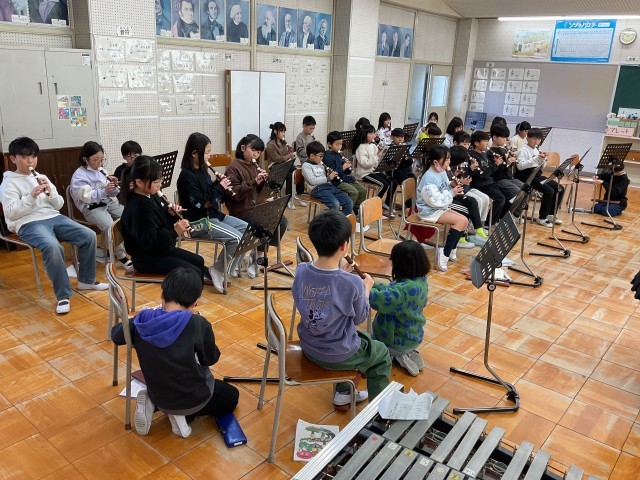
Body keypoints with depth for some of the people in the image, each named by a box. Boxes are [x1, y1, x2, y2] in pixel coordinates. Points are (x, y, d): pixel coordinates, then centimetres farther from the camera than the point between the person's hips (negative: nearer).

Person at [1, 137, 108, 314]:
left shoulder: (41, 178, 18)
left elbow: (59, 205, 14)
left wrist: (50, 192, -6)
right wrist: (31, 196, -19)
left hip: (53, 217, 6)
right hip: (28, 224, -6)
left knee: (89, 236, -12)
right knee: (52, 246, -37)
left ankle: (86, 280, 7)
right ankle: (63, 295, -24)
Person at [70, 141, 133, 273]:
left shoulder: (102, 171, 14)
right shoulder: (79, 175, -5)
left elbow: (112, 194, 13)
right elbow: (87, 196, -18)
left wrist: (115, 187, -9)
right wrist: (104, 191, -30)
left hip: (109, 202, 7)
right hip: (91, 208, -6)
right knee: (110, 227, -32)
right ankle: (122, 258, -20)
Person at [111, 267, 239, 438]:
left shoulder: (142, 321, -14)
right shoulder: (198, 324, -27)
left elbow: (115, 335, 8)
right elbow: (211, 359, -8)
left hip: (158, 396, 5)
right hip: (194, 398, -5)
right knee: (231, 396, 26)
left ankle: (151, 404, 9)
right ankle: (186, 414, 2)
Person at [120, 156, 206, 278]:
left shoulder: (151, 197, 3)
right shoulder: (139, 208, -25)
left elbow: (161, 221, 17)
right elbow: (150, 242, -29)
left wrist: (172, 214, -4)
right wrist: (174, 232, -32)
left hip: (162, 249, 10)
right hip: (148, 259, -10)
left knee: (199, 261, 16)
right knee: (194, 273, -16)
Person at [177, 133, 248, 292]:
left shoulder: (202, 171, 10)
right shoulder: (187, 176, -17)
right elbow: (200, 204, -23)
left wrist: (218, 184, 0)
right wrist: (220, 188, -16)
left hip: (213, 215, 9)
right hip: (198, 222, -9)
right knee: (237, 238, -23)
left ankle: (232, 265, 15)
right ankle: (217, 271, -7)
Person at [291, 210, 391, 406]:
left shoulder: (301, 271, -16)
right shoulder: (352, 283, -29)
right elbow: (360, 318, -10)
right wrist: (366, 289, 4)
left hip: (308, 346, 5)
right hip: (338, 355, -5)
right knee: (382, 354, 24)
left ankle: (343, 392, 44)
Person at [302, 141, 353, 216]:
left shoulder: (321, 164, 20)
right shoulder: (306, 166, -2)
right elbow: (313, 181, -16)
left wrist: (329, 175, 7)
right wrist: (328, 178, -14)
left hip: (329, 186, 7)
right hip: (318, 189, -7)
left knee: (349, 202, -10)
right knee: (335, 204, -32)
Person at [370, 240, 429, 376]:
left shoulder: (404, 289, -36)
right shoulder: (420, 280, -7)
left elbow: (380, 300, -41)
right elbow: (391, 291, 2)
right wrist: (372, 284, -5)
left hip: (400, 341, -9)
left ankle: (396, 355, 3)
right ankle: (408, 353, 16)